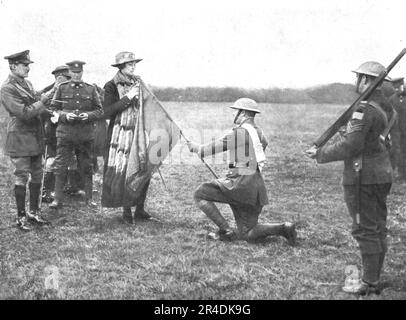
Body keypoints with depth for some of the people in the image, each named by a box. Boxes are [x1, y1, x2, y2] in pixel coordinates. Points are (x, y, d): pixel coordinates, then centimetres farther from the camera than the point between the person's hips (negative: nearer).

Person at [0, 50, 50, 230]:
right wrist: (41, 102, -12)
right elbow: (24, 113, -21)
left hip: (36, 137, 8)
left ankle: (34, 211, 25)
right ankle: (21, 217, 9)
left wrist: (51, 113, 5)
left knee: (37, 176, 12)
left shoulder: (27, 83, 12)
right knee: (22, 178, -2)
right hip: (20, 138, -8)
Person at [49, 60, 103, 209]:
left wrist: (89, 115, -13)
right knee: (60, 166, -3)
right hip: (65, 133, -1)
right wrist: (65, 115, -14)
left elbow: (99, 111, 7)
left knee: (86, 167, 9)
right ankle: (58, 199, 4)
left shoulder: (91, 89, 6)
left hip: (85, 134, 1)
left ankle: (89, 198, 20)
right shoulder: (62, 88, 4)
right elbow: (53, 109, 4)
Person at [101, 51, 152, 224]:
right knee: (123, 172, -5)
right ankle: (126, 211, 7)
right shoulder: (112, 86, -4)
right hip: (121, 135, -5)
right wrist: (128, 97, -17)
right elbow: (107, 112, -14)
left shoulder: (138, 82, 12)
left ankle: (140, 209, 10)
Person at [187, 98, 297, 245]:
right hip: (256, 186, 9)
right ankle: (283, 228, -2)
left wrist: (196, 147, 12)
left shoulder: (239, 132, -10)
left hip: (241, 183, -9)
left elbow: (214, 147, -7)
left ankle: (226, 231, -3)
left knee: (200, 195, 0)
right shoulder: (257, 131, 15)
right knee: (246, 234, 14)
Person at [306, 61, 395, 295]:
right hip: (383, 174, 9)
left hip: (363, 177, -9)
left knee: (365, 230, -2)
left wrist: (320, 154, -10)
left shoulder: (364, 109, -18)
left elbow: (350, 146, -21)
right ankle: (375, 278, 24)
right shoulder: (386, 106, 10)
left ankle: (370, 283, 5)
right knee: (378, 228, 14)